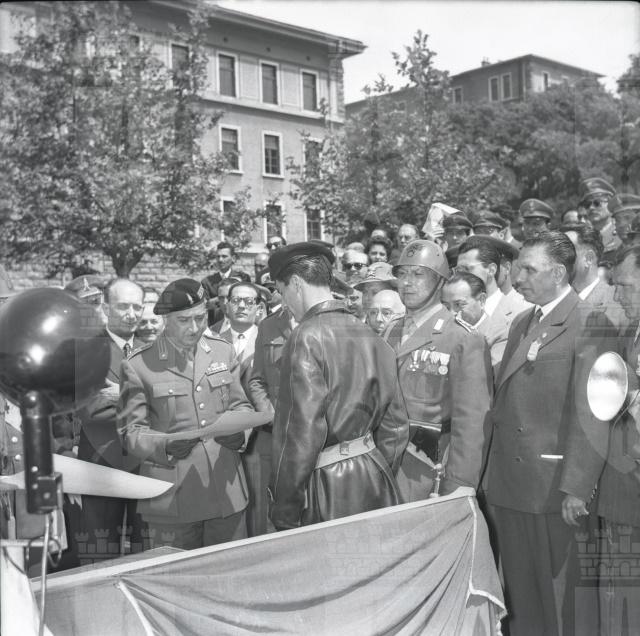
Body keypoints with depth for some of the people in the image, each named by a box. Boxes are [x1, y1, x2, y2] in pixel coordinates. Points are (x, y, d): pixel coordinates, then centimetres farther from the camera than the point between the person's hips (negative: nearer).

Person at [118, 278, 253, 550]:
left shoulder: (223, 351, 7)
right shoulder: (138, 366, -6)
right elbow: (131, 432, -4)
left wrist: (238, 429, -9)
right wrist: (167, 446, -23)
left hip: (227, 491, 4)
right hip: (173, 497, -3)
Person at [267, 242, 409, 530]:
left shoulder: (306, 338, -16)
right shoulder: (371, 337, 6)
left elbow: (301, 432, -20)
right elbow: (395, 423, 11)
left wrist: (285, 512, -13)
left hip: (328, 486, -7)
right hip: (374, 483, 7)